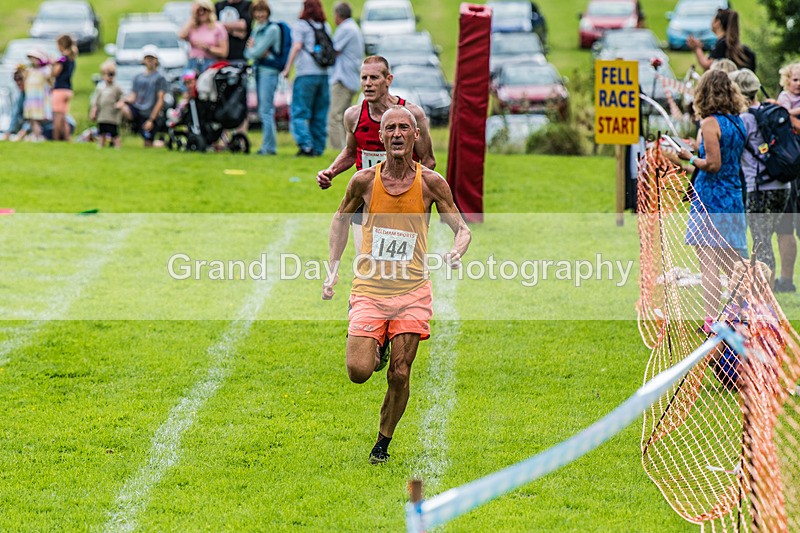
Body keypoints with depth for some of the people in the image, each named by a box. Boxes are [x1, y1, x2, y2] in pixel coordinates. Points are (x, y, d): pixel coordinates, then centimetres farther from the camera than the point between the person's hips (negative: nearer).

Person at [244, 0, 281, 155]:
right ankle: (268, 146, 13)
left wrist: (252, 49, 5)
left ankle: (269, 147, -12)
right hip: (258, 70, 9)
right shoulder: (256, 29, 17)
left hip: (269, 71, -9)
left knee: (266, 110, -12)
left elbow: (258, 51, -15)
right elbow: (248, 53, 12)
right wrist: (259, 53, -7)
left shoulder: (272, 29, -9)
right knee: (262, 111, 9)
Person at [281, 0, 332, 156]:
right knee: (320, 115, 10)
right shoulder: (326, 27, 16)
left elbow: (297, 47, -11)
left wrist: (287, 68, -9)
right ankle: (318, 148, 9)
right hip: (324, 73, 6)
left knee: (299, 113, -4)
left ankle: (306, 145, -18)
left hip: (306, 74, -6)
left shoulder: (300, 25, -1)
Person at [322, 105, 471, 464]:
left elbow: (462, 229, 3)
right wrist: (333, 269, 7)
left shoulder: (431, 183, -4)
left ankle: (383, 443, 19)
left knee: (399, 375, -3)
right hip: (369, 290, 0)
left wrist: (456, 252, -20)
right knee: (358, 372, -13)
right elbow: (341, 219, 15)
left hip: (411, 292, 0)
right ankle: (376, 348, 22)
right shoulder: (365, 180, -2)